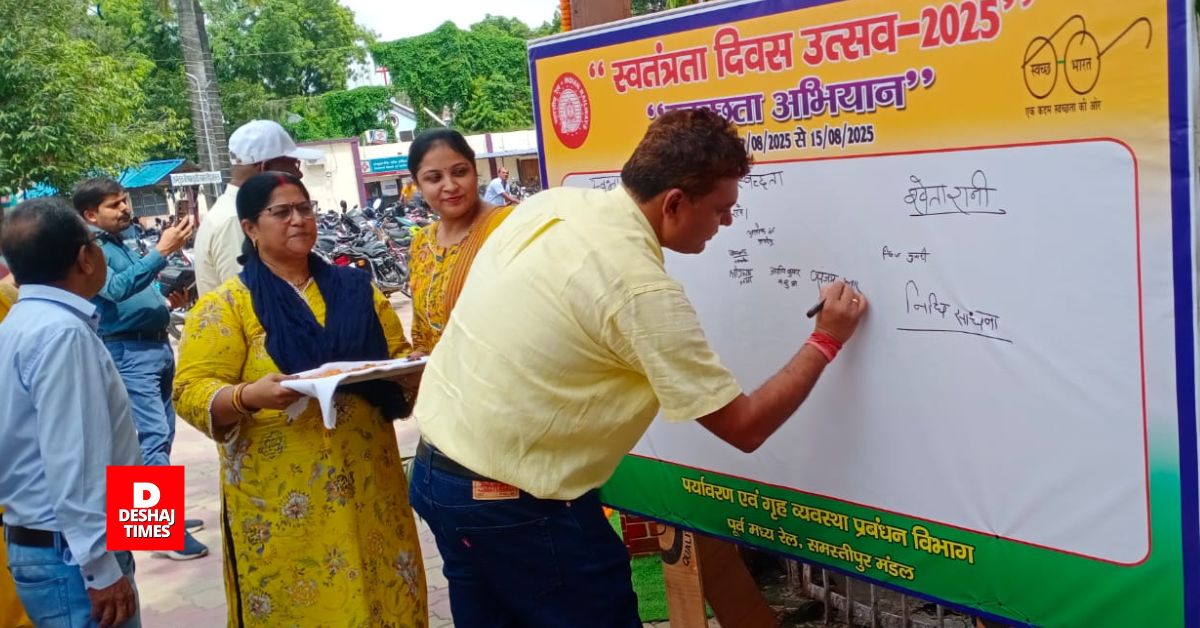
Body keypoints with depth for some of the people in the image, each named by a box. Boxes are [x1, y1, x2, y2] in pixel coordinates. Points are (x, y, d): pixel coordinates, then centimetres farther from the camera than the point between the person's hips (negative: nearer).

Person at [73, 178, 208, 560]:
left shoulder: (129, 237, 13)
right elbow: (118, 288, -29)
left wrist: (169, 301, 5)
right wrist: (162, 251, -35)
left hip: (158, 344, 9)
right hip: (128, 352, -9)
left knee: (163, 433, 14)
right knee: (153, 436, -12)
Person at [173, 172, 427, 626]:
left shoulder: (356, 288, 10)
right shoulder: (227, 305, -1)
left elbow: (399, 354, 15)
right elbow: (192, 393, -8)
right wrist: (250, 396, -27)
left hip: (367, 481, 3)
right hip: (281, 496, -3)